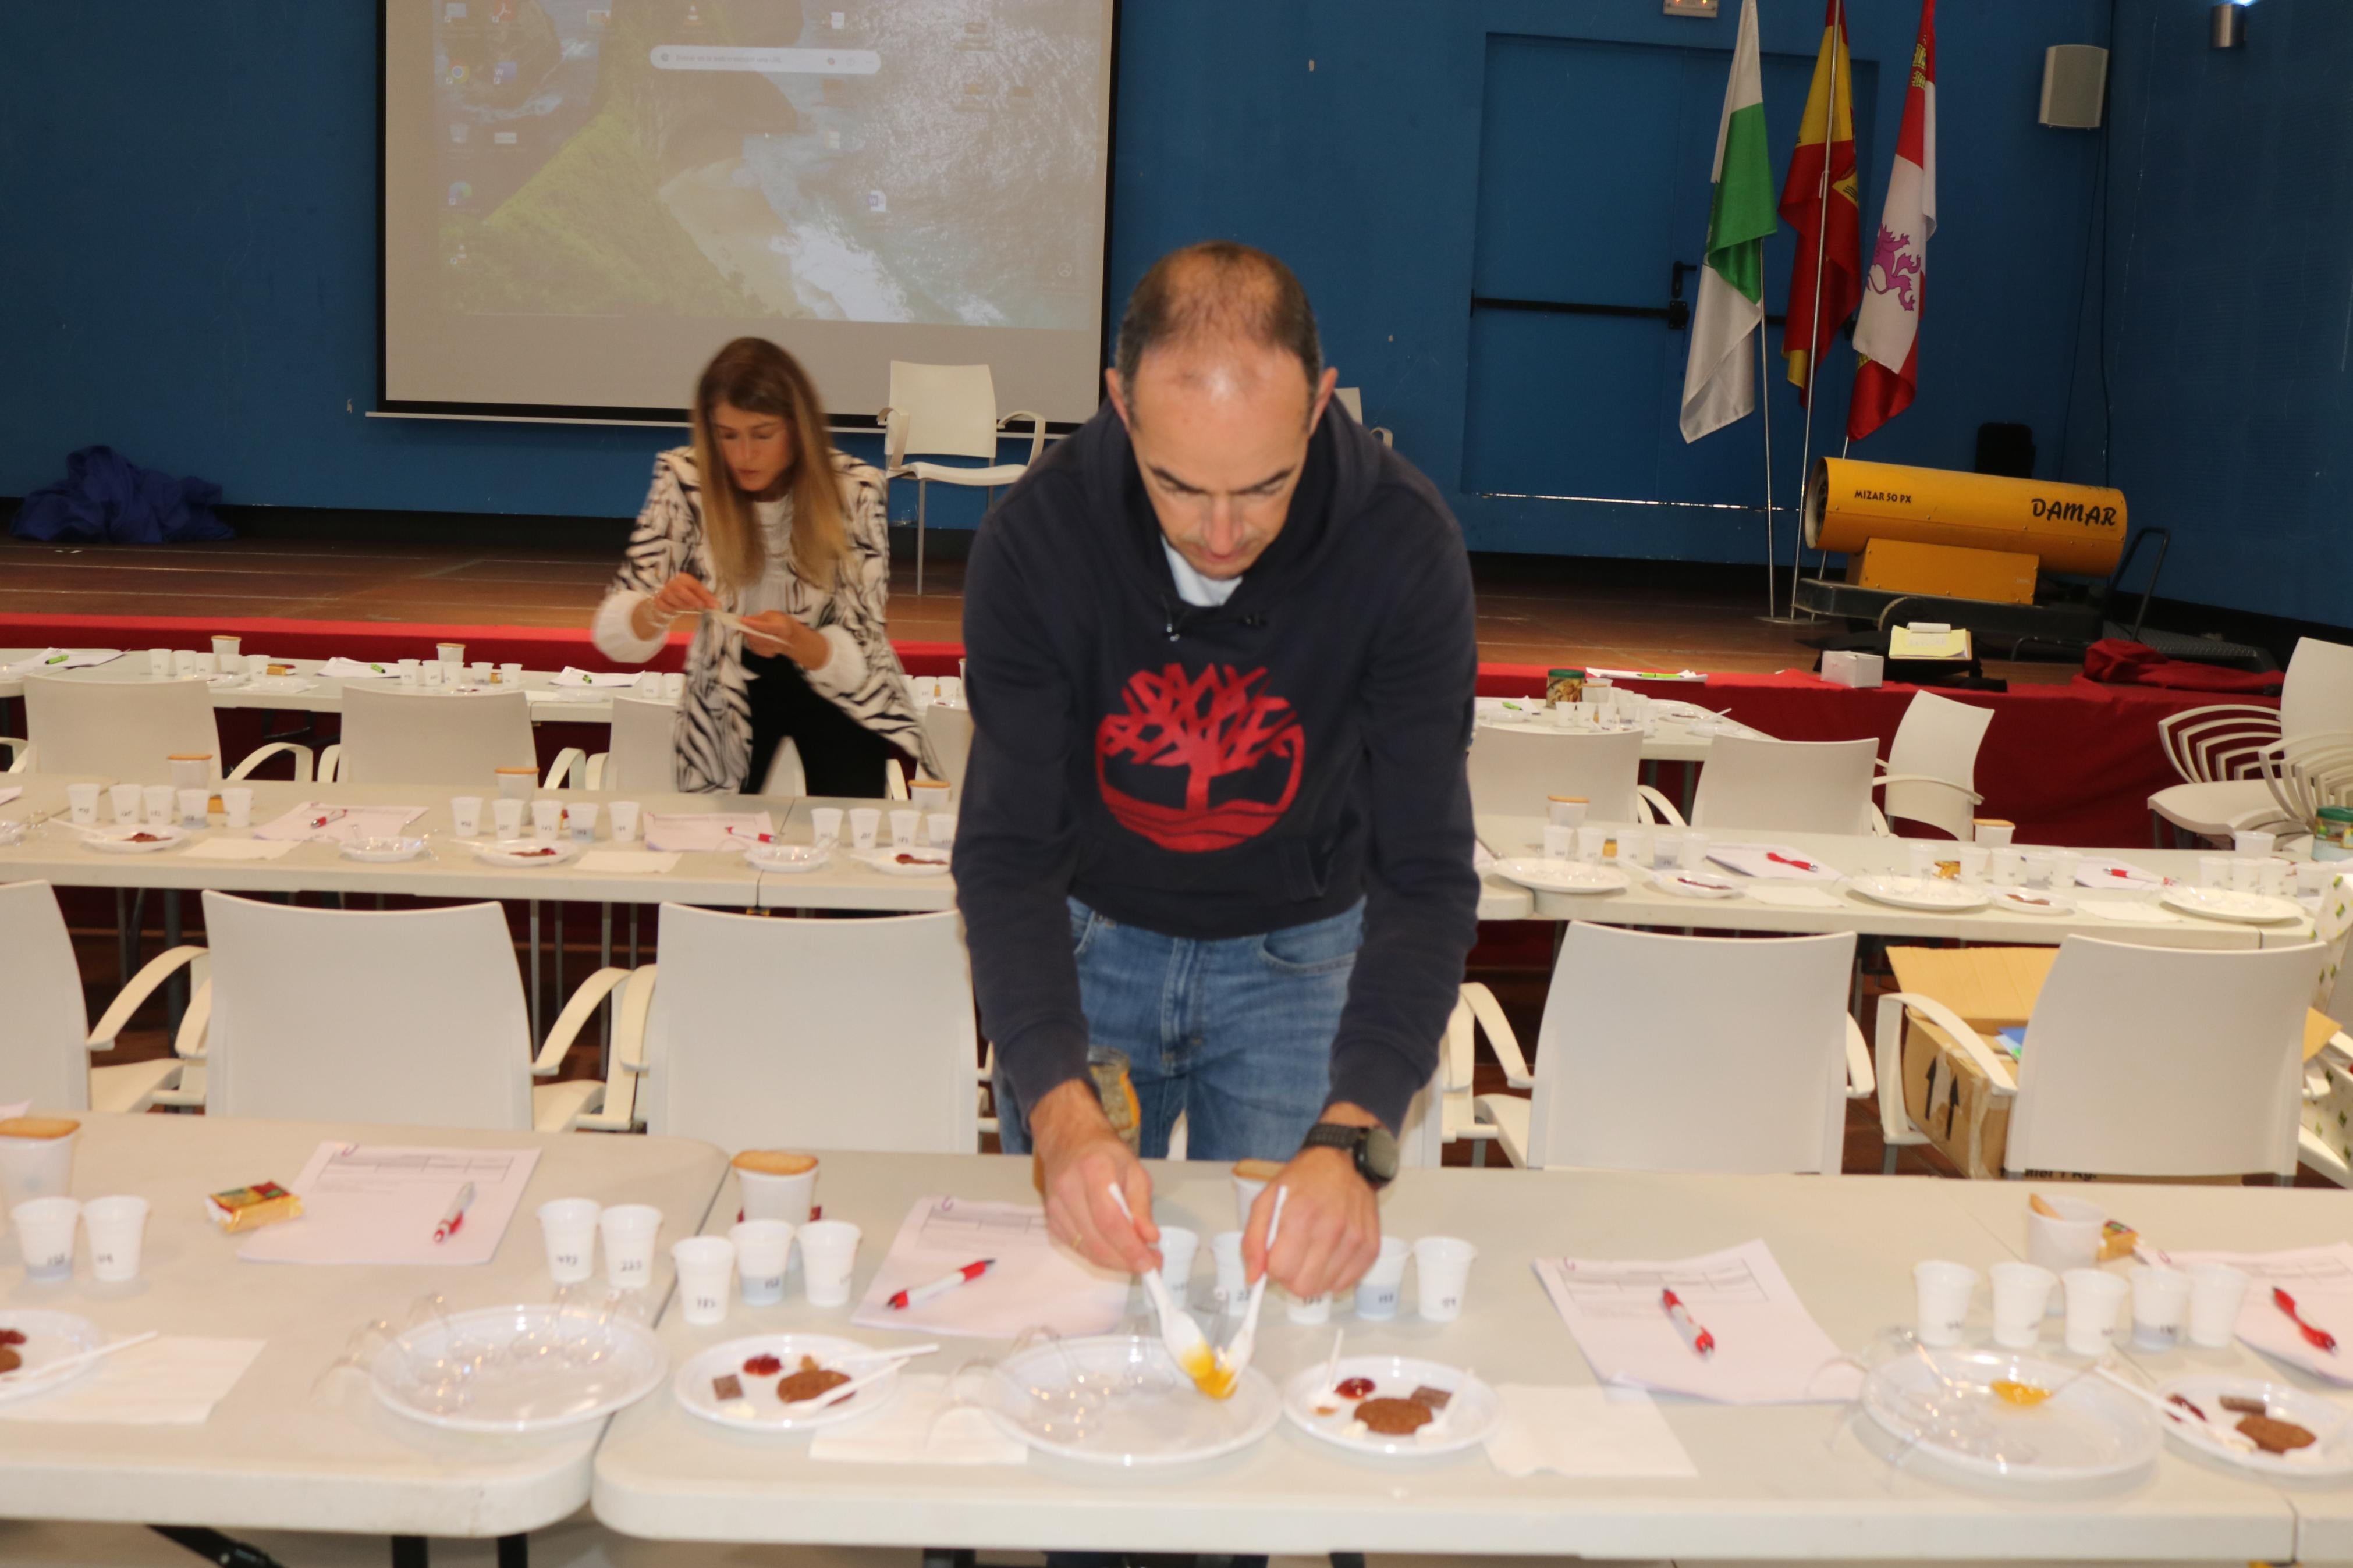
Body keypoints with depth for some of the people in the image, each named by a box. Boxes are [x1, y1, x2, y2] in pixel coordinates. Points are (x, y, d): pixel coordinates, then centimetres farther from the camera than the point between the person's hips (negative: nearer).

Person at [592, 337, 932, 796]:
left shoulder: (853, 490, -20)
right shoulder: (685, 481, -17)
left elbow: (861, 658, -18)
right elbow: (612, 633, -17)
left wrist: (797, 640, -39)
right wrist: (656, 609, -38)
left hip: (836, 689, -1)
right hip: (727, 691, 1)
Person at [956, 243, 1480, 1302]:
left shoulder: (1402, 546, -25)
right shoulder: (1036, 537, -24)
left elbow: (1425, 873, -27)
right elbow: (1009, 851, -24)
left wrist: (1350, 1139, -41)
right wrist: (1059, 1110, -41)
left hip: (1301, 953, 0)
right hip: (1086, 941, 1)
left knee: (1293, 1282, 7)